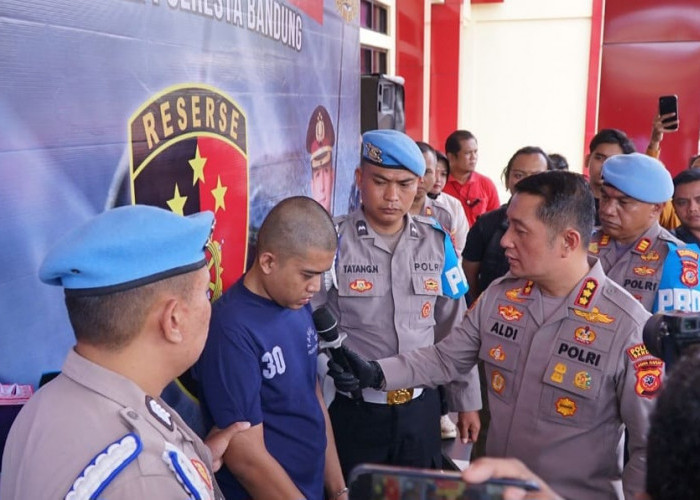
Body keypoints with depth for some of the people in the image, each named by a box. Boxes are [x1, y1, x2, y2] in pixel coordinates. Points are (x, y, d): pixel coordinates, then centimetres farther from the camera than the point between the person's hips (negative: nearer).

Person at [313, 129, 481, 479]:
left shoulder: (437, 242, 0)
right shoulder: (333, 241, -12)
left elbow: (454, 330, 8)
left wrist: (467, 402, 12)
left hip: (420, 408, 4)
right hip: (353, 410, -3)